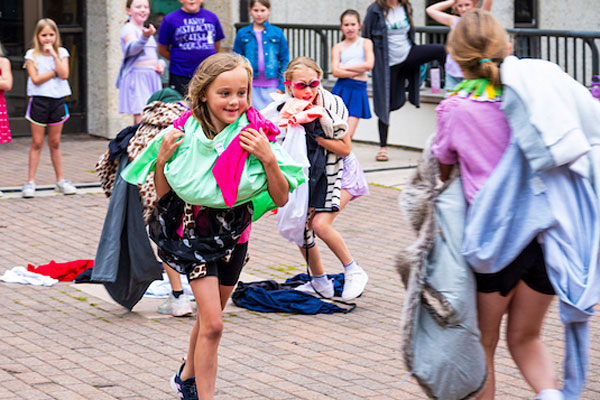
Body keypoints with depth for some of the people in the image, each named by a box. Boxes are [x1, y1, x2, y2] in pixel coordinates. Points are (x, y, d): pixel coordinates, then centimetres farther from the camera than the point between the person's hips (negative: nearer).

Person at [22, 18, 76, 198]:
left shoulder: (62, 53, 5)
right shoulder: (32, 55, 0)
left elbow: (64, 75, -10)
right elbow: (36, 79, -10)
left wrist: (54, 54, -12)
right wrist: (54, 72, -10)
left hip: (57, 100, 2)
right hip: (39, 100, -2)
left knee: (55, 142, 9)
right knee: (37, 143, -1)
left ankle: (60, 180, 17)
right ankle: (30, 182, 3)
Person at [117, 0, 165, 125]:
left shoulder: (147, 31, 22)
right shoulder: (128, 29, -4)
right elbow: (132, 48, -24)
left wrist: (161, 64, 7)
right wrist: (144, 37, -44)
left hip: (152, 77, 8)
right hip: (137, 76, -8)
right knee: (141, 118, -17)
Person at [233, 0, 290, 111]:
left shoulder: (277, 33, 3)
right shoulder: (242, 34, 4)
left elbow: (285, 60, 5)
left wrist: (282, 86, -3)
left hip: (272, 86, 0)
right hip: (251, 85, 0)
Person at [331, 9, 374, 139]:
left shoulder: (365, 43, 10)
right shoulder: (338, 47, 9)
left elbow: (369, 65, -6)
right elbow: (336, 71, -5)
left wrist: (345, 67, -3)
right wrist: (359, 71, -10)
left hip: (358, 90, 0)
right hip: (342, 88, 0)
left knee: (348, 135, -6)